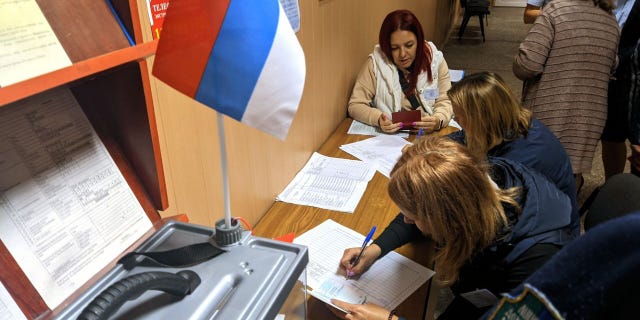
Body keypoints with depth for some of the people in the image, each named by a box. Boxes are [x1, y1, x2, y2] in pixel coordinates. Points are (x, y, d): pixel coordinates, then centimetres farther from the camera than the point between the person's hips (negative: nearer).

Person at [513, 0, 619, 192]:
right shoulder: (612, 22, 7)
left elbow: (527, 64, -19)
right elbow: (610, 68, 20)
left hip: (548, 114, -4)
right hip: (591, 117, 5)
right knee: (571, 175, 16)